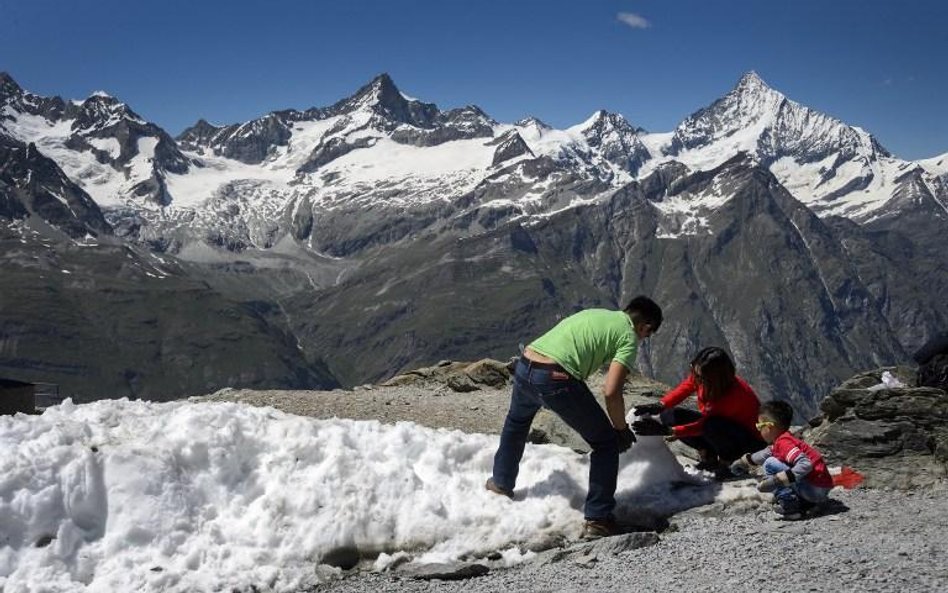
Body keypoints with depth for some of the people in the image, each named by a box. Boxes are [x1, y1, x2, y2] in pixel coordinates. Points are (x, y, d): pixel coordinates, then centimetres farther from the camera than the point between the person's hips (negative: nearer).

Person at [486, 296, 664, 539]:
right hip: (556, 378, -7)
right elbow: (611, 392, -6)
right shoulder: (629, 336, 6)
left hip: (524, 366, 7)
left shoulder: (594, 314, 27)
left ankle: (501, 483, 53)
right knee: (606, 442, 11)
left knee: (516, 421, 38)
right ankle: (597, 519, 11)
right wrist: (622, 429, 11)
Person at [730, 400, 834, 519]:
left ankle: (789, 506, -12)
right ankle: (804, 503, 16)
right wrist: (742, 461, 47)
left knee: (770, 464, -12)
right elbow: (765, 453, 33)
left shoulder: (784, 442, -17)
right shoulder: (780, 440, 13)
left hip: (817, 490, -10)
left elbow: (805, 465, -30)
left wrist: (777, 479, -30)